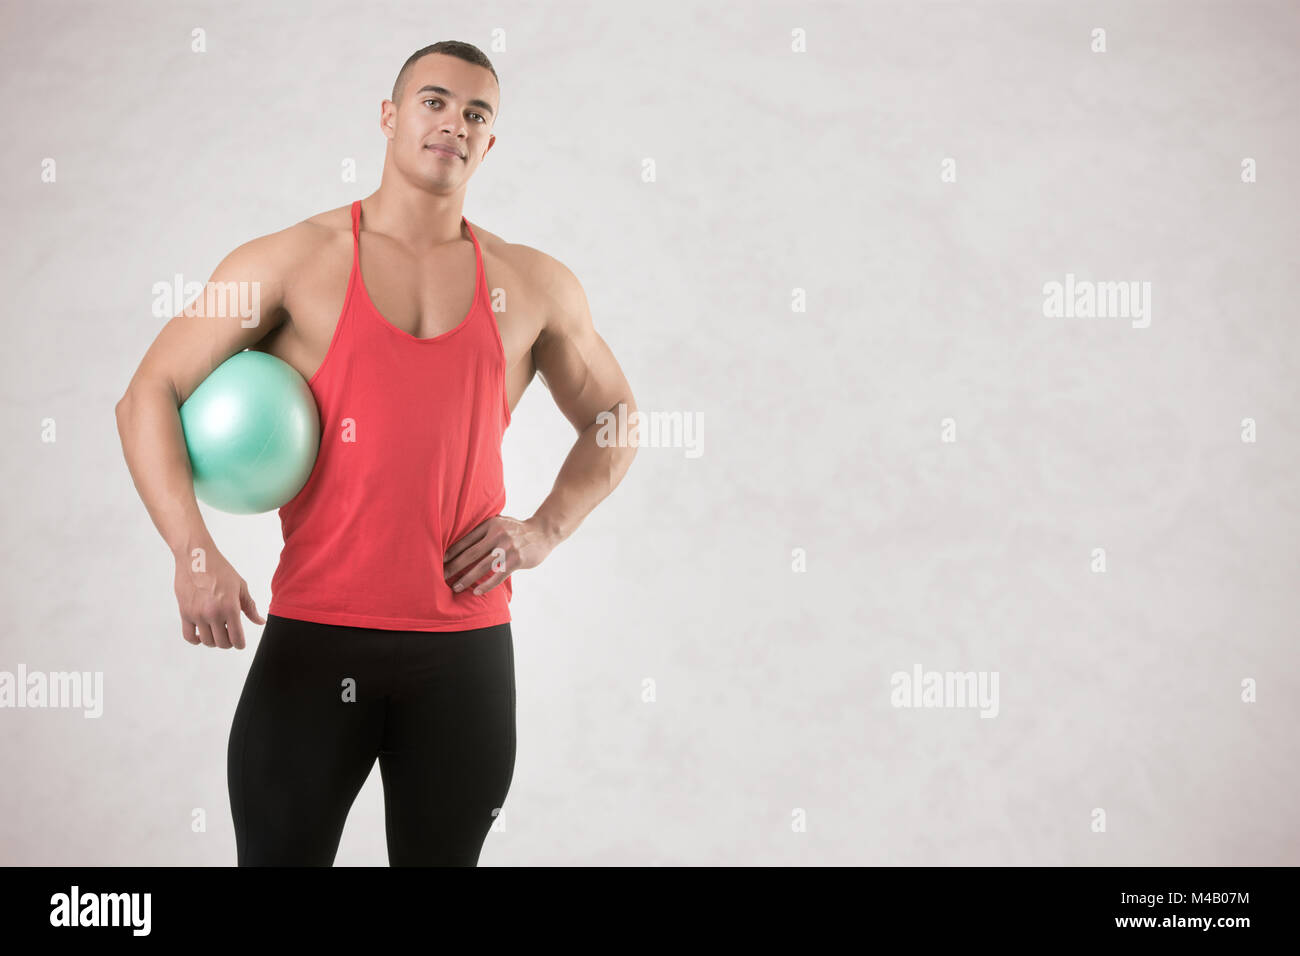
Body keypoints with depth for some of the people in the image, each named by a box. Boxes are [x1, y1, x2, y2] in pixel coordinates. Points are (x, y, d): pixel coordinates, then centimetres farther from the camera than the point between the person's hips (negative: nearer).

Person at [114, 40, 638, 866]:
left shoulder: (534, 286, 8)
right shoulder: (294, 262, 1)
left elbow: (614, 418, 21)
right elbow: (149, 396, 0)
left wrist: (544, 531, 4)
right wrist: (193, 552, -13)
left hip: (466, 645, 2)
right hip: (316, 637, -2)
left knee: (441, 852, 14)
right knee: (279, 850, 3)